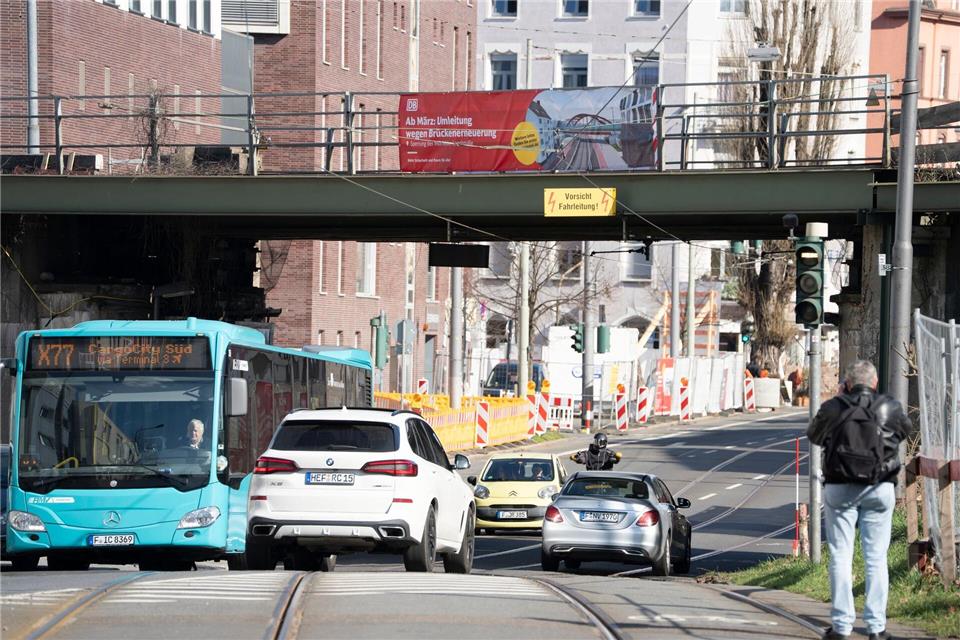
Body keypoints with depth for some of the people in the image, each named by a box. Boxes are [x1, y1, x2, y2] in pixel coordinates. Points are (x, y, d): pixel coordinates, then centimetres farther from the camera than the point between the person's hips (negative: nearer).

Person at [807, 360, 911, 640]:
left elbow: (814, 435, 12)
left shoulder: (833, 408, -6)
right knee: (876, 558, 6)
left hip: (840, 488, -1)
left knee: (840, 556, 5)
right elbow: (905, 428, 19)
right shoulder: (891, 408, -2)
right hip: (880, 489, 1)